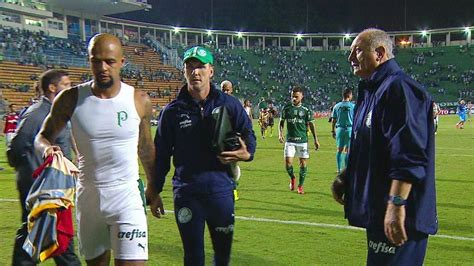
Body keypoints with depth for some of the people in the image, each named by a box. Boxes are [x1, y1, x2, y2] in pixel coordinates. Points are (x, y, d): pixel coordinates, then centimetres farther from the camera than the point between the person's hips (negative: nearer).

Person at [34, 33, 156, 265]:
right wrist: (46, 148, -19)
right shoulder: (71, 99, -4)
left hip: (127, 197, -2)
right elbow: (42, 137, 5)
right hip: (88, 197, 2)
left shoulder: (139, 101, -4)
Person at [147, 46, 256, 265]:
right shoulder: (172, 111, 0)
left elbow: (248, 134, 9)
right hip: (186, 192, 0)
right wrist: (154, 192, 6)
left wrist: (247, 153, -14)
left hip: (221, 189, 1)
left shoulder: (229, 104, 1)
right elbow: (160, 154, 5)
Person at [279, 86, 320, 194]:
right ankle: (292, 178, 23)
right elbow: (281, 122, 9)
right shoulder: (286, 108, 3)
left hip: (302, 140, 0)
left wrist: (315, 139, 0)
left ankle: (300, 185, 19)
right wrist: (280, 134, -7)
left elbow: (311, 124, 5)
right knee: (288, 162, -9)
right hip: (290, 140, 0)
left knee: (303, 163, 2)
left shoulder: (305, 110, 1)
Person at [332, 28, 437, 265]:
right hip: (376, 209, 11)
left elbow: (409, 156, -25)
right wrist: (345, 178, 16)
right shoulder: (372, 91, 17)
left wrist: (396, 204, -28)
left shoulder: (399, 88, -16)